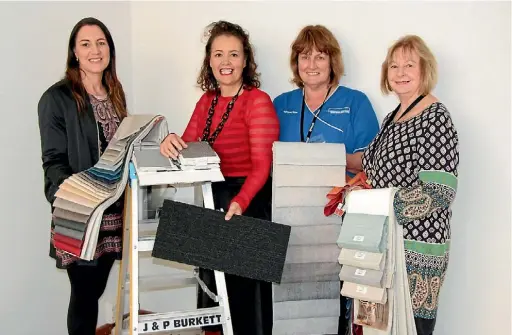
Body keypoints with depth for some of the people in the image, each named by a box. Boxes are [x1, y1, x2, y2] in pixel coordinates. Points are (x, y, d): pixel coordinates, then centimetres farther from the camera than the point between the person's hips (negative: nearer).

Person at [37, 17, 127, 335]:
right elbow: (53, 161, -12)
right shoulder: (57, 98, -9)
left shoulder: (115, 94, 12)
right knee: (84, 292, 1)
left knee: (97, 288, 15)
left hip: (112, 210, 6)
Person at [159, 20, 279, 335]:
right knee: (215, 283, 17)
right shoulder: (207, 100, 10)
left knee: (243, 288, 1)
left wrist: (240, 202, -37)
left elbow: (262, 165, -20)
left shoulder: (258, 100, -13)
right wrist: (171, 144, -17)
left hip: (249, 203, -7)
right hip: (213, 199, 7)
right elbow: (187, 149, 7)